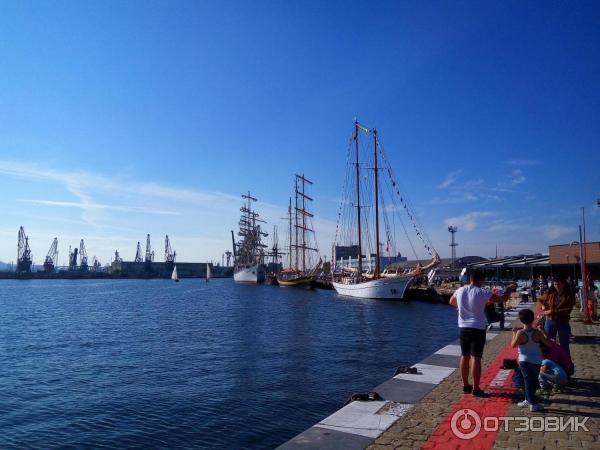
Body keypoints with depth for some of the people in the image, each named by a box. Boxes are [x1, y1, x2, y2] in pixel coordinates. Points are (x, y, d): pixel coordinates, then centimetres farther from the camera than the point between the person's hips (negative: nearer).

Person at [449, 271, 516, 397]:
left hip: (463, 328, 5)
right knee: (476, 358, -1)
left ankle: (466, 386, 21)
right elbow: (502, 299, -5)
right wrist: (509, 290, 14)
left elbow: (451, 302, 21)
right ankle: (476, 389, 3)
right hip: (477, 329, -5)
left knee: (464, 356, 12)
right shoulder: (482, 292, -13)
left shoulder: (460, 291, 2)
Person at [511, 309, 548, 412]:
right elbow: (547, 343, -1)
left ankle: (533, 402, -2)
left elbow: (513, 345, -7)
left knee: (528, 381, 3)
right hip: (537, 361, 4)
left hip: (525, 361, -3)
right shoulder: (537, 332, -7)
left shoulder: (520, 333, -15)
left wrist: (514, 333, 3)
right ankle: (528, 400, 25)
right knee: (533, 381, 16)